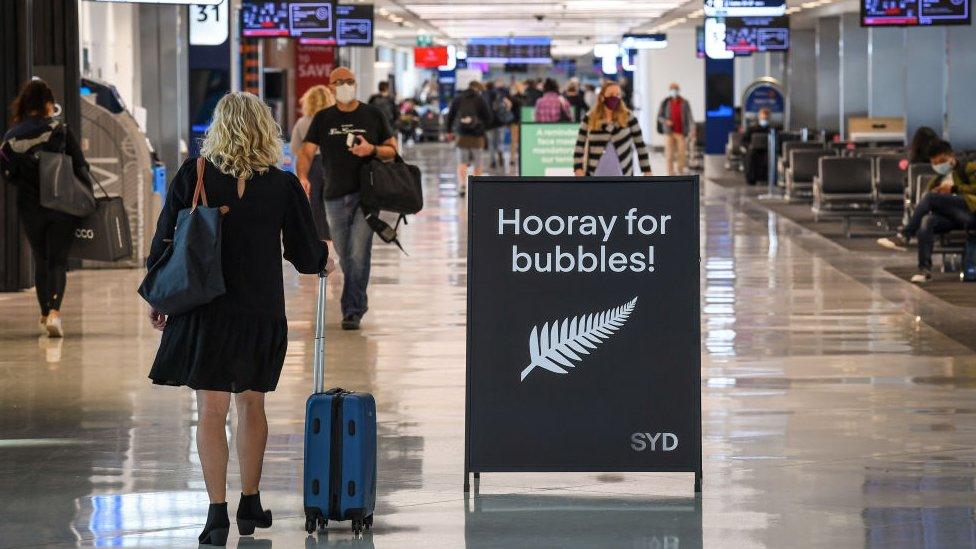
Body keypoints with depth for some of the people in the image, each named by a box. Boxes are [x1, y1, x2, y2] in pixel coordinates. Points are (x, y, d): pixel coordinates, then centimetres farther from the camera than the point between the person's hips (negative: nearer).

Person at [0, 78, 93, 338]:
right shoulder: (61, 132, -9)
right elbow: (80, 168, -7)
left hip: (29, 207, 2)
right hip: (62, 206, -2)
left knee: (41, 261, 17)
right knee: (58, 260, 1)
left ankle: (45, 315, 22)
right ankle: (54, 310, -21)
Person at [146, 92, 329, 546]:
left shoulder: (193, 176, -5)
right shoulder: (282, 186, -4)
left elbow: (165, 240, -1)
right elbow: (305, 253, 3)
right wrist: (323, 262, 26)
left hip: (204, 308, -1)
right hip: (261, 312, 1)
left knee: (211, 410, 0)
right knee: (251, 404, 17)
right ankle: (250, 505, 26)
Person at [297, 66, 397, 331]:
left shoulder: (373, 115, 6)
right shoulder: (323, 119, 8)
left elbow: (393, 150, 9)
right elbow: (307, 152, 1)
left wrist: (372, 149, -13)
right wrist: (302, 177, -20)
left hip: (366, 194, -2)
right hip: (335, 197, 3)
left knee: (359, 255, -12)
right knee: (345, 258, 9)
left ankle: (353, 311, -10)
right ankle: (357, 304, 27)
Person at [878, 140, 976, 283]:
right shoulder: (937, 181, 32)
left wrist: (953, 188, -9)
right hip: (952, 218, 5)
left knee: (930, 197, -26)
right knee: (926, 221, -31)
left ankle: (904, 236, -25)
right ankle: (925, 269, -39)